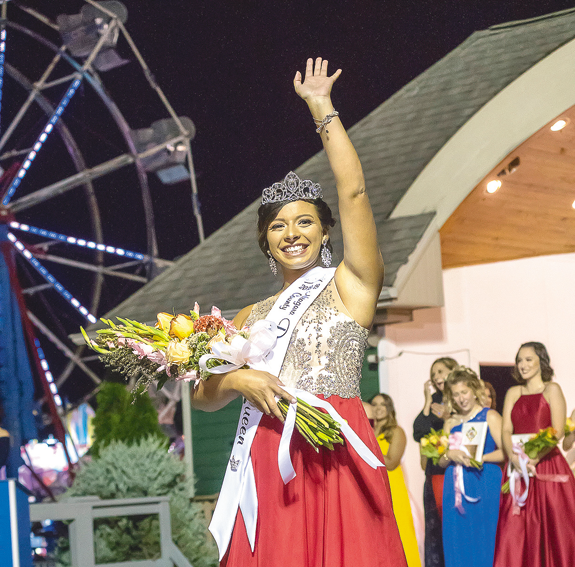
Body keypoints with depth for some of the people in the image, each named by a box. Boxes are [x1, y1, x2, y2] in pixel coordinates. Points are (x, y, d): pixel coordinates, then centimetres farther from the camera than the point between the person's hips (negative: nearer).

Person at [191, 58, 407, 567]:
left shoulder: (351, 286, 6)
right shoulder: (253, 316, 19)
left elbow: (354, 192, -4)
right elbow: (202, 395, 18)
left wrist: (322, 109, 1)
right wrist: (238, 380, -5)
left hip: (335, 455, -4)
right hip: (266, 462, 4)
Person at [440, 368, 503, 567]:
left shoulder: (490, 417, 2)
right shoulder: (451, 423, 16)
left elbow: (505, 451, -8)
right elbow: (441, 461, 14)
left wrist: (478, 458, -18)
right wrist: (450, 455, -7)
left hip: (483, 485, -4)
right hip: (456, 487, 4)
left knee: (481, 539, -7)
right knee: (456, 541, 0)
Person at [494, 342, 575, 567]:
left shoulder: (552, 390, 1)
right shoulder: (513, 393, 14)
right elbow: (506, 430, 5)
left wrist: (535, 458, -19)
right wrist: (514, 457, -15)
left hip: (547, 466, -4)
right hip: (518, 470, 4)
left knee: (552, 530, -5)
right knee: (514, 532, -2)